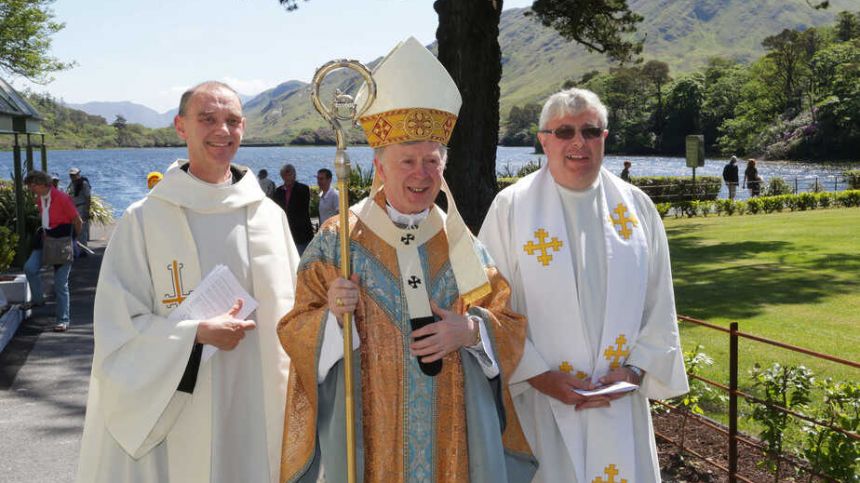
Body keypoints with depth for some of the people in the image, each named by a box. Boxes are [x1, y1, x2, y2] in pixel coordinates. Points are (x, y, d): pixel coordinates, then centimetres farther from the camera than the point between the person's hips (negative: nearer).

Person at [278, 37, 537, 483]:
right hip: (369, 437, -2)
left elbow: (510, 324, 5)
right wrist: (330, 315, -22)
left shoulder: (461, 242, 4)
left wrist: (471, 331, -14)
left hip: (454, 434, 2)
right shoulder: (336, 240, -4)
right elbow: (296, 334, -3)